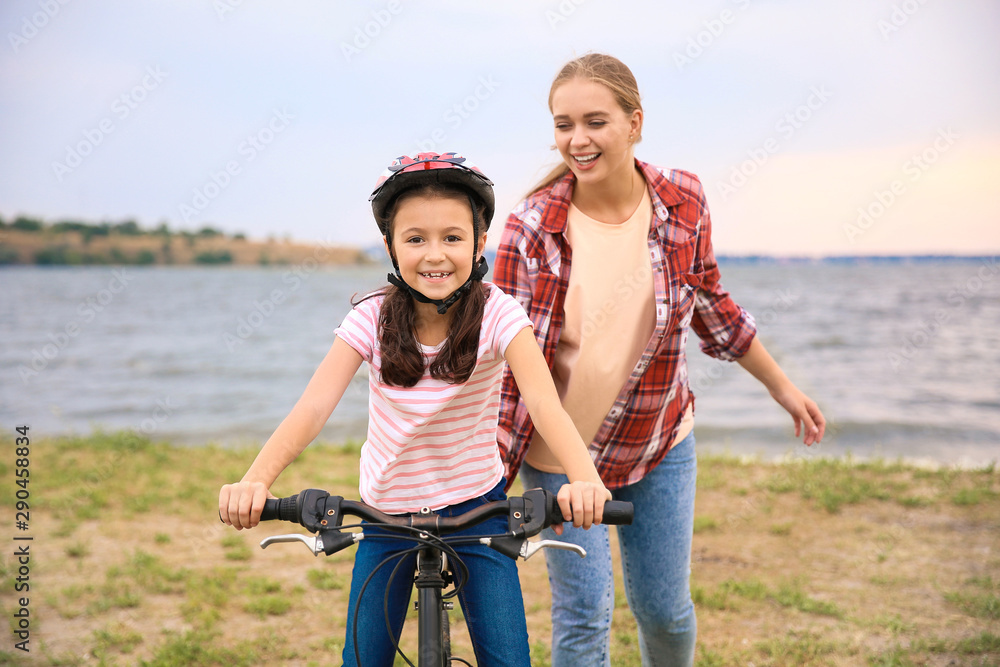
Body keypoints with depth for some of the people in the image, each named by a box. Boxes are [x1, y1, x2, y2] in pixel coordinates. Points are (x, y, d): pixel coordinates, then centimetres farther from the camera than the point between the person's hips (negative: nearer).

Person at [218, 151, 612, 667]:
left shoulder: (495, 313, -17)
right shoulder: (373, 318, -14)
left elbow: (544, 403, -30)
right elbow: (312, 407, -23)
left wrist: (584, 478, -48)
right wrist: (255, 480, -41)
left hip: (475, 507, -1)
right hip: (387, 511, 1)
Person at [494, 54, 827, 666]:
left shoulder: (683, 201, -10)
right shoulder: (532, 227, -17)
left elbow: (710, 304, 7)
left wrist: (783, 387, 15)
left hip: (659, 442, 2)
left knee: (665, 608, 12)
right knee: (584, 615, -2)